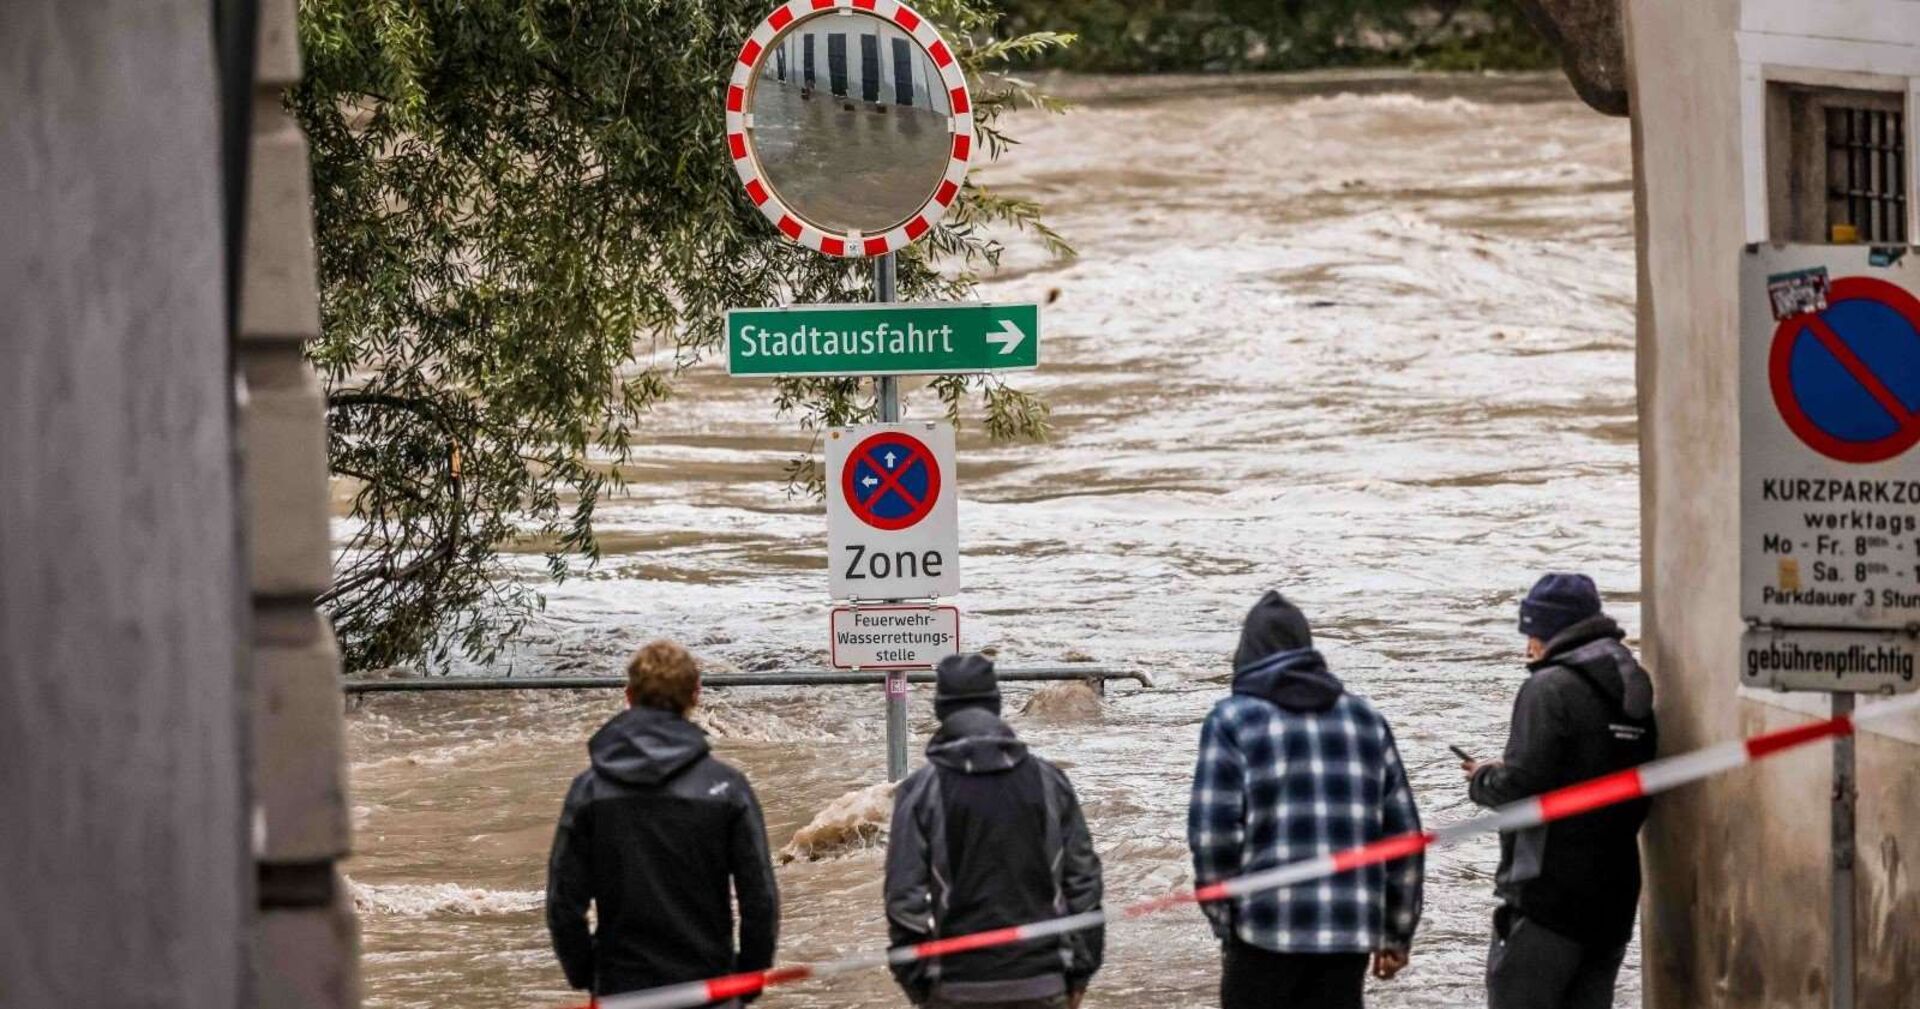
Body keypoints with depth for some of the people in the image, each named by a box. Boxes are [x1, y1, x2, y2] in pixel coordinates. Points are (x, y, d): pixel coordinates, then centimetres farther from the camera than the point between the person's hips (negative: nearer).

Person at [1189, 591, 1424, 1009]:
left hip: (1266, 932, -4)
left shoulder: (1233, 720, 0)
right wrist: (1397, 934, 19)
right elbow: (1403, 830, 13)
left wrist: (1224, 921, 5)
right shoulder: (1366, 719, 14)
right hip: (1351, 934, 4)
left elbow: (1212, 834, -8)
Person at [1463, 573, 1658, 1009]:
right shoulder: (1635, 692, 12)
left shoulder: (1550, 689, -12)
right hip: (1615, 895, 8)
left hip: (1548, 893, -8)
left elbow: (1523, 786, -21)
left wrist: (1483, 780, 1)